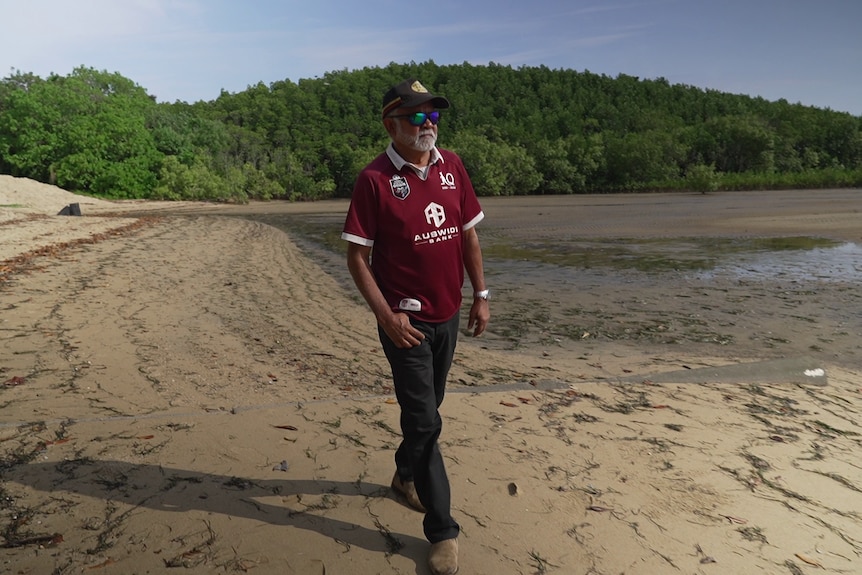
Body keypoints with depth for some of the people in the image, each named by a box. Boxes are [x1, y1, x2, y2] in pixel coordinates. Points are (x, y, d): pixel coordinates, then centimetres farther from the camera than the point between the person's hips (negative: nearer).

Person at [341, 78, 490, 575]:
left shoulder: (452, 166, 3)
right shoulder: (375, 178, -12)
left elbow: (469, 235, 9)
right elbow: (357, 256, -11)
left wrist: (481, 296, 6)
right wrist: (386, 316, -18)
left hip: (448, 314, 6)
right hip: (406, 319, -5)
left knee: (426, 409, 22)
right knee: (424, 421, -2)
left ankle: (406, 474, 48)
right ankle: (443, 530, 13)